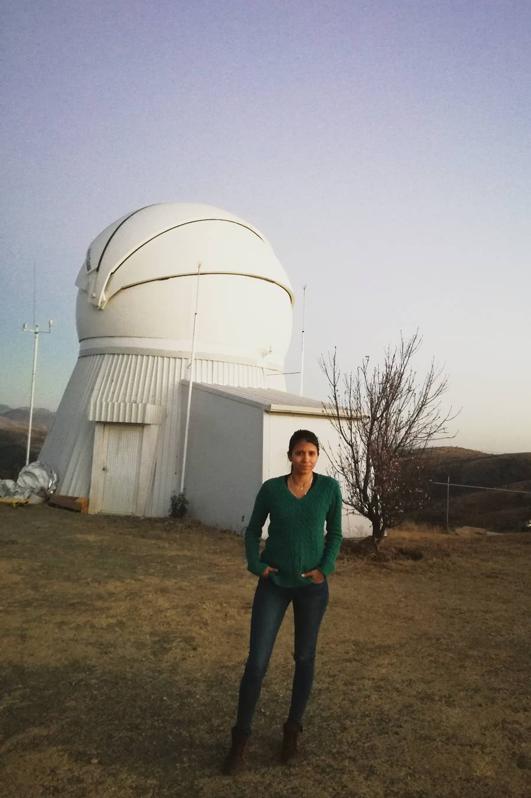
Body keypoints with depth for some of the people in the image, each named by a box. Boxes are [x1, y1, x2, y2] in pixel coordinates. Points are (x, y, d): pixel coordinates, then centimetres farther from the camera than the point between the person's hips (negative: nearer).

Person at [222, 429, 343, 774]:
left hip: (312, 585, 1)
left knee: (304, 657, 14)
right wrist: (255, 565, -8)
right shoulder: (271, 489, -9)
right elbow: (253, 530, 4)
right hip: (274, 584, 0)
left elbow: (335, 533, 2)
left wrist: (325, 568, -9)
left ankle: (293, 729, 35)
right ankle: (241, 737, 16)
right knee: (257, 661, -2)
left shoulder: (330, 487, -9)